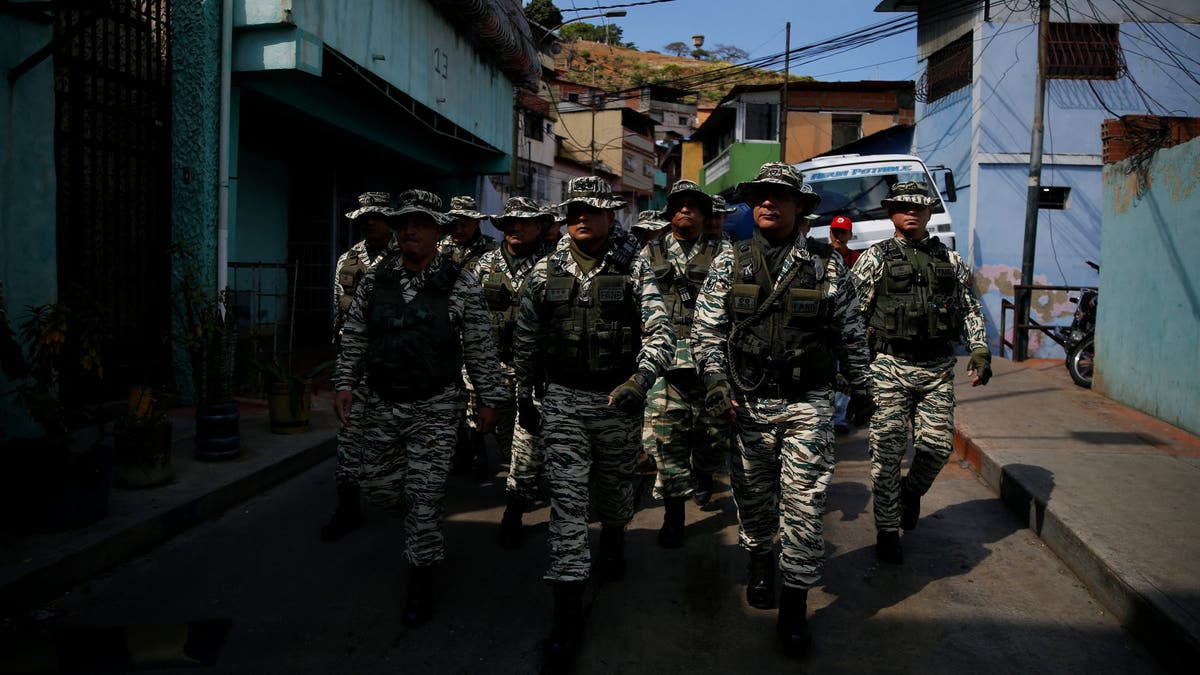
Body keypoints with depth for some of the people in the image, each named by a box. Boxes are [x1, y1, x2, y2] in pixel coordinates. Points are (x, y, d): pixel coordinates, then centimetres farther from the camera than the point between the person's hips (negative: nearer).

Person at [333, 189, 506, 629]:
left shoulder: (460, 283, -6)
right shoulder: (374, 279, 4)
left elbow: (480, 347, -3)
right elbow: (353, 338, 9)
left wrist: (488, 398, -2)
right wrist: (344, 383, 0)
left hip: (436, 406, -4)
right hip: (382, 403, 4)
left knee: (425, 494, -3)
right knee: (377, 487, 11)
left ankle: (421, 579, 14)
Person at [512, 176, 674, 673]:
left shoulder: (634, 269, -3)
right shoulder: (545, 272, 3)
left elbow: (661, 331, -12)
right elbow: (525, 341, 11)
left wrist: (639, 381, -27)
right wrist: (523, 397, 12)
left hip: (619, 398, 0)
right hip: (563, 399, 1)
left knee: (615, 485, 18)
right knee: (567, 501, -3)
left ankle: (613, 544, 53)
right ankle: (568, 616, 2)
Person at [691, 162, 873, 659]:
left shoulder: (825, 267, 2)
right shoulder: (729, 263, 2)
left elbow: (852, 334, 10)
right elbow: (706, 330, 0)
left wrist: (862, 388, 15)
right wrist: (717, 384, -11)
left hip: (807, 404, -1)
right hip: (747, 403, 1)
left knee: (804, 504, -1)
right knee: (753, 495, 13)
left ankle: (794, 604, 10)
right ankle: (759, 560, 40)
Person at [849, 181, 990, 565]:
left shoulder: (950, 260, 12)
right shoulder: (873, 259, 2)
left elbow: (970, 310, 17)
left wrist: (981, 352, 6)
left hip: (938, 369, 3)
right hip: (890, 368, -3)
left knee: (937, 447, 0)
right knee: (887, 450, -1)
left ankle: (911, 491, 32)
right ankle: (887, 530, 11)